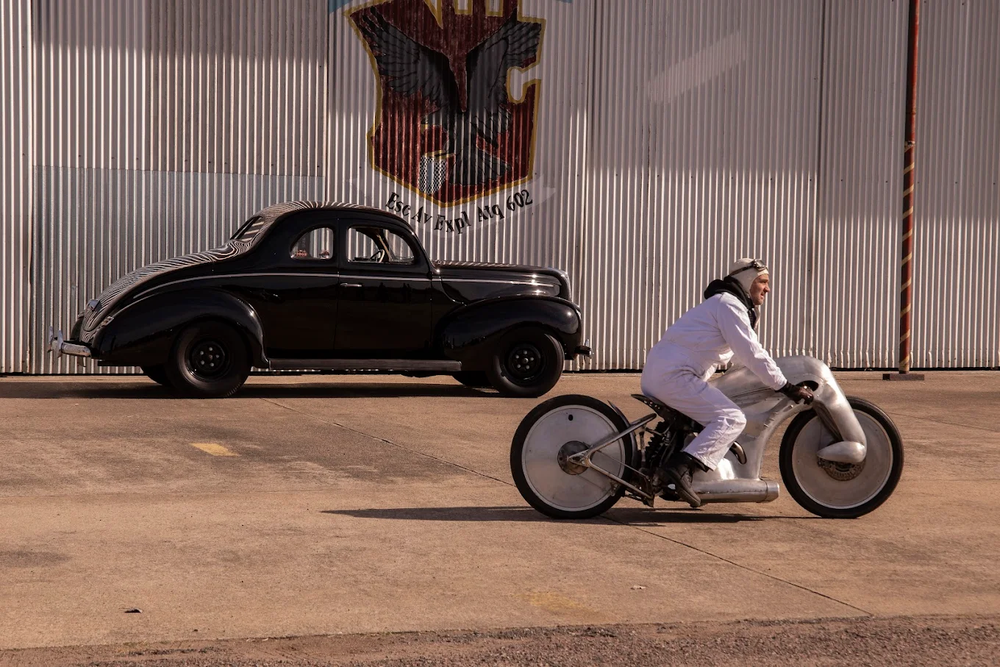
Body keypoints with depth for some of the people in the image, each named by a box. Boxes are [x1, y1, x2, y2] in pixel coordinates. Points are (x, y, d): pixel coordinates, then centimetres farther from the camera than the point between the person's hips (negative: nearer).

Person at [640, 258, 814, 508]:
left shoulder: (725, 304, 26)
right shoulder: (729, 305, -7)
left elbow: (744, 354, 34)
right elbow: (752, 354, -14)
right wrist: (787, 387, -11)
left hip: (654, 374, 11)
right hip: (675, 375, -11)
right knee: (732, 419, -18)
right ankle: (680, 467, -31)